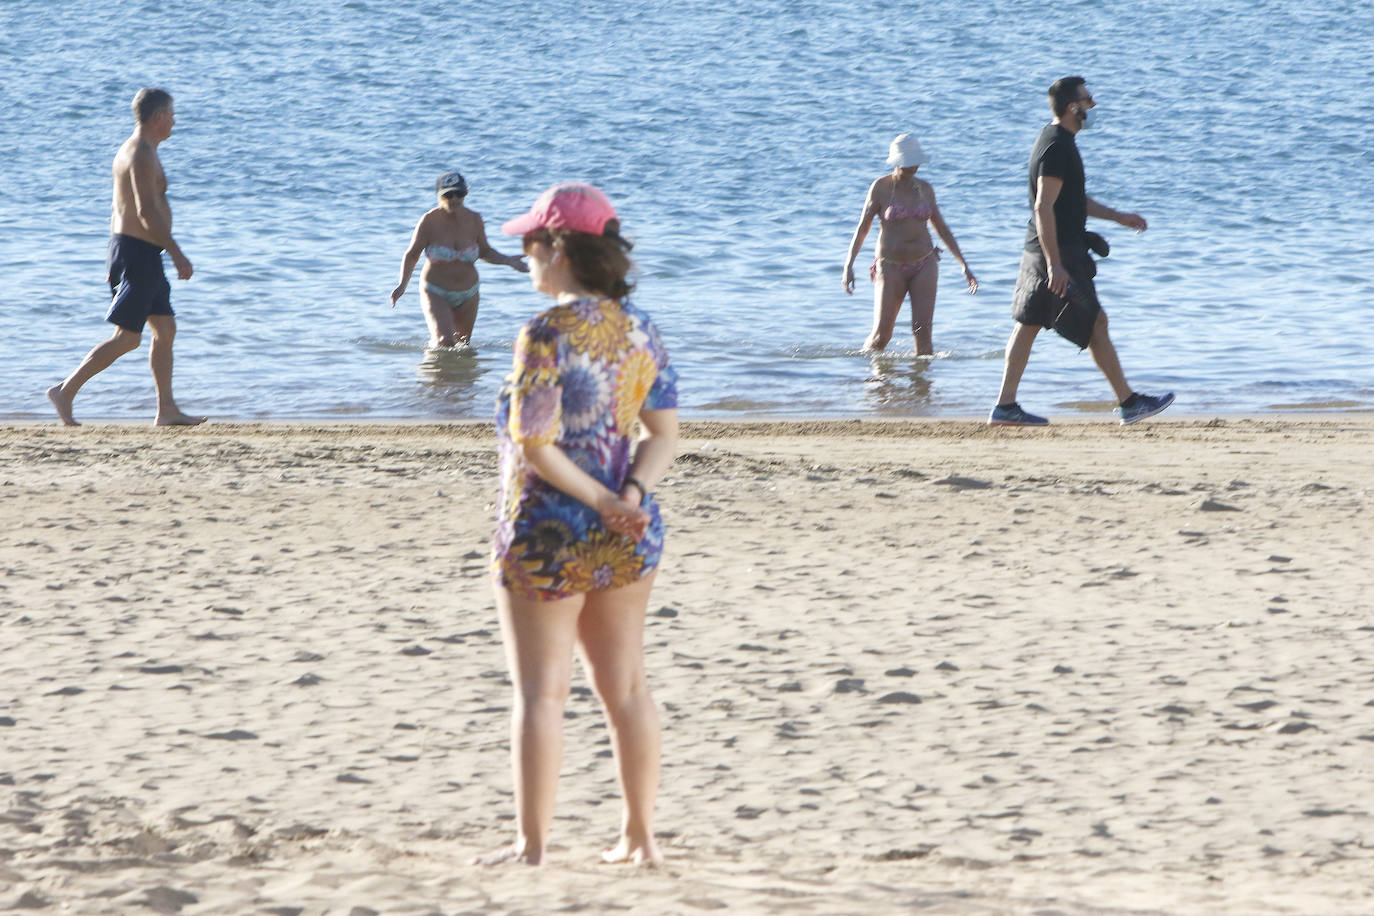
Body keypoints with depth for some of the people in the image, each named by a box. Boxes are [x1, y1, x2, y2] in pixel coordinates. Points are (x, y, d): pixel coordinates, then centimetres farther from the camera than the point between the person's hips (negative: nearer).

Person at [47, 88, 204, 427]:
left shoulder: (130, 151, 17)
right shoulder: (143, 155, -16)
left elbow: (118, 209, 21)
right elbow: (146, 211, -24)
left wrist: (119, 257, 23)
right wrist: (177, 253, -22)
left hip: (126, 247, 11)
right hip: (139, 253, -11)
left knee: (165, 329, 11)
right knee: (127, 338, -9)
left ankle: (167, 409, 11)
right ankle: (65, 391, -7)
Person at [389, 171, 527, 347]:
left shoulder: (473, 220, -5)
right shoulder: (429, 221, -15)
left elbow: (485, 252, 10)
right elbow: (412, 255, -7)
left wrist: (507, 260, -7)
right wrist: (403, 284, -21)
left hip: (468, 295, 4)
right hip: (436, 293, -4)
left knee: (462, 344, 15)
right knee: (445, 341, -21)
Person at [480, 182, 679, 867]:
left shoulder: (549, 334, -16)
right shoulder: (640, 330, 6)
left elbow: (533, 442, -21)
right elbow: (664, 433, 3)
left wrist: (601, 501, -14)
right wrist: (629, 496, -10)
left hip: (549, 533, -7)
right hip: (628, 543, 7)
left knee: (541, 688, 1)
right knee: (625, 684, 14)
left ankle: (532, 845, 4)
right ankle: (640, 836, 19)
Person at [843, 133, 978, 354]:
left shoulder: (925, 189, 8)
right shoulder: (881, 187, -3)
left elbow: (942, 229, 16)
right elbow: (862, 228, -2)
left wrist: (964, 265, 13)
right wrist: (849, 265, -12)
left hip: (924, 264, 3)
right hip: (891, 267, -3)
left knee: (922, 331, -10)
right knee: (882, 335, -5)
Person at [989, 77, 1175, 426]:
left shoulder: (1057, 140, 15)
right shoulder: (1057, 148, -19)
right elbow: (1044, 208, -24)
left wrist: (1118, 217, 27)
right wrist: (1055, 265, -26)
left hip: (1039, 252, 10)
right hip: (1058, 251, -10)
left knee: (1028, 325, 9)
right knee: (1095, 323, -3)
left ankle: (1005, 407, 9)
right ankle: (1129, 403, 3)